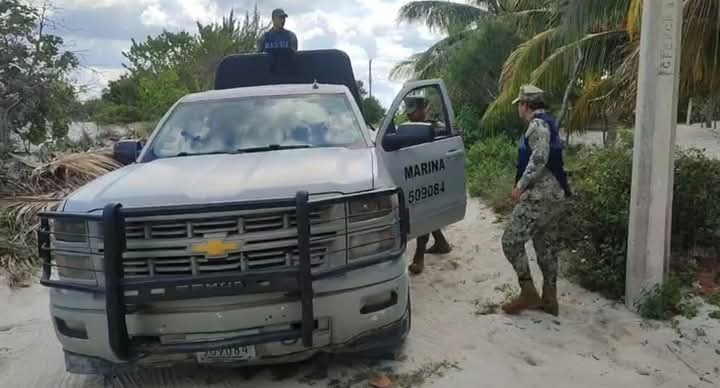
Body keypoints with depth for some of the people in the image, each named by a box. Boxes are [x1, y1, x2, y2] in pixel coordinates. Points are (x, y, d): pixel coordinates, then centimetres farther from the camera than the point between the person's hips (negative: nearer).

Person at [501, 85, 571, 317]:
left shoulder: (538, 124, -12)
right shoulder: (546, 123, 20)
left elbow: (539, 159, -24)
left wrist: (520, 186, -20)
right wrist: (525, 186, 23)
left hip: (541, 194, -11)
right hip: (554, 193, 11)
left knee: (511, 241, -7)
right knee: (544, 243, 14)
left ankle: (528, 293, -2)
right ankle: (549, 299, 19)